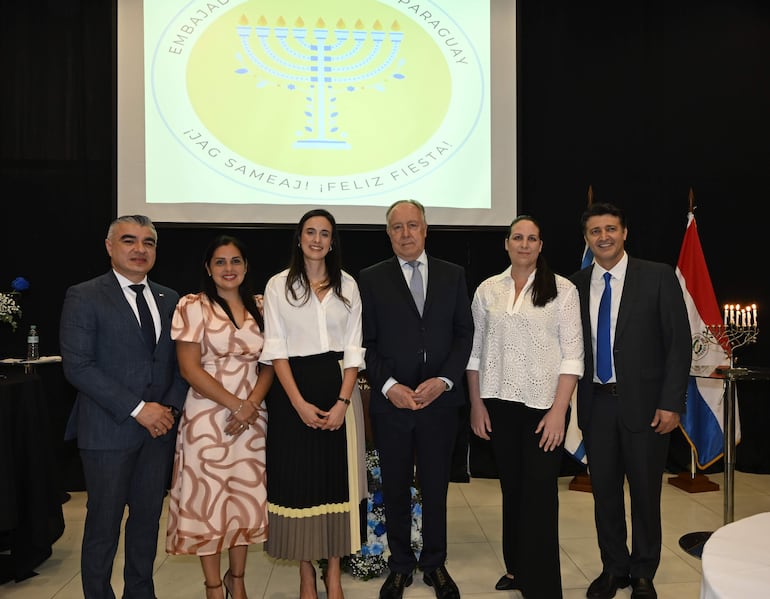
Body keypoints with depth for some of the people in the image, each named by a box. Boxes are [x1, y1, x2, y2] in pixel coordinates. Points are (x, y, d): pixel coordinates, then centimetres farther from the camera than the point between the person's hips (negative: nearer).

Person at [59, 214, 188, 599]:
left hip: (159, 427, 5)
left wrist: (170, 407, -6)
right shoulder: (83, 297, -5)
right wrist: (137, 409, -16)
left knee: (148, 517, 14)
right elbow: (77, 366, -13)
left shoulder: (169, 300, 10)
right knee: (104, 523, 7)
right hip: (108, 430, -4)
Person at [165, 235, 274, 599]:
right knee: (207, 499, 5)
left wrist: (252, 404, -10)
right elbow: (190, 368, -10)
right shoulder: (193, 306, -5)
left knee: (247, 498, 11)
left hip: (252, 416, 4)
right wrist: (235, 404, -14)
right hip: (207, 416, -4)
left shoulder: (260, 308, 7)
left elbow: (270, 362, 6)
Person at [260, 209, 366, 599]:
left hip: (339, 388, 2)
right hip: (293, 391, -1)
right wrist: (300, 403, -12)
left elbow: (353, 350, 3)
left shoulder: (347, 285, 7)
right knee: (298, 478, 2)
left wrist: (343, 402, -9)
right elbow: (275, 349, -3)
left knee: (337, 476, 4)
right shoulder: (279, 285, 2)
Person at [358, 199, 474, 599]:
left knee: (436, 487, 11)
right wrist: (389, 385, -12)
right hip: (390, 401, -1)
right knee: (395, 489, 11)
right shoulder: (371, 279, 2)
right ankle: (400, 566, 28)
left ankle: (434, 564, 29)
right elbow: (366, 342, -1)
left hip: (440, 400, 1)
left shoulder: (453, 275, 7)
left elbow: (464, 334, 4)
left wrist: (444, 380, -9)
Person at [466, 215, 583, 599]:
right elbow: (475, 351, 8)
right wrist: (476, 405, 4)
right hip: (499, 404, 3)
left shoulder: (562, 290, -2)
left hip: (543, 405, -3)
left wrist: (559, 410, -11)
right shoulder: (487, 290, 6)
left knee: (539, 492, -1)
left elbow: (572, 355, -5)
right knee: (511, 488, 13)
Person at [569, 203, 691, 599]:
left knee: (645, 492, 9)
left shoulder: (658, 276, -4)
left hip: (644, 402, -2)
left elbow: (679, 342, -5)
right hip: (597, 402, 3)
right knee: (604, 491, 12)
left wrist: (671, 402, -11)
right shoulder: (576, 285, 4)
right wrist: (573, 404, 1)